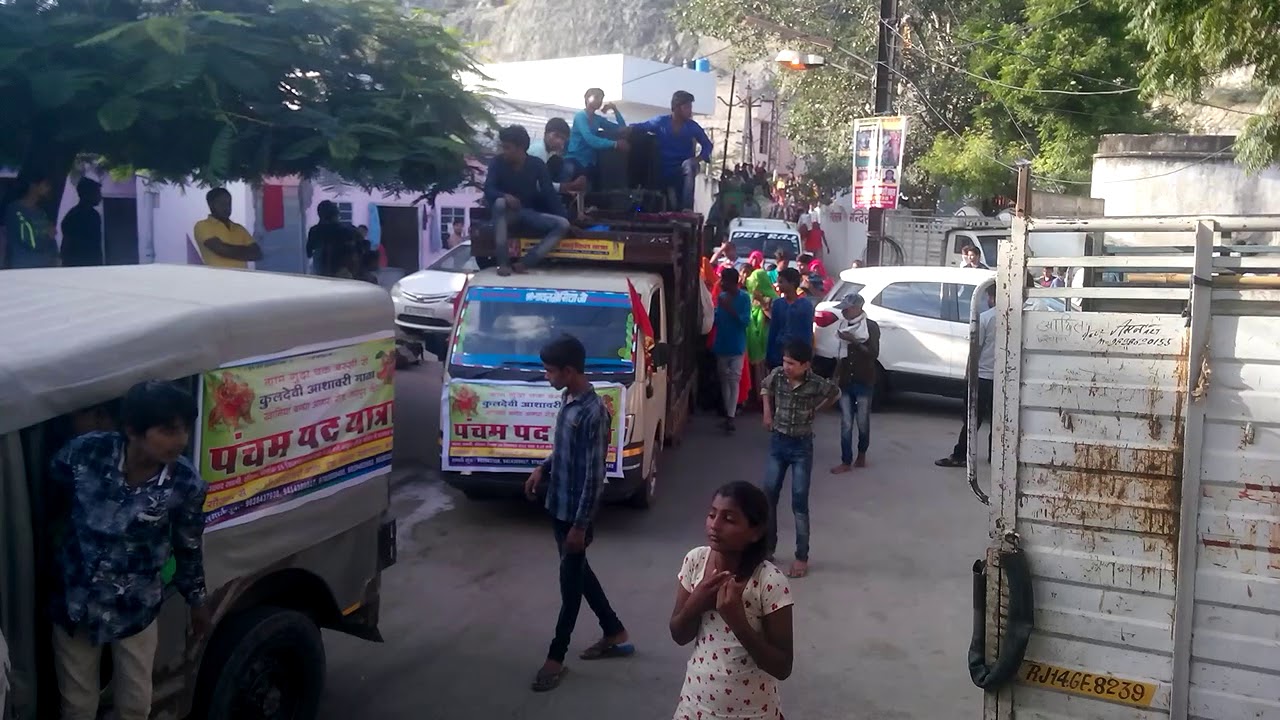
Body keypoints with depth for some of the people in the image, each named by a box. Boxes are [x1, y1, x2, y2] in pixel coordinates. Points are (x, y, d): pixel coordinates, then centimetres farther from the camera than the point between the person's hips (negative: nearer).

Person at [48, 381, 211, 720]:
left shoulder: (186, 484, -21)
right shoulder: (84, 453, -24)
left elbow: (188, 547, -3)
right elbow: (46, 502, -3)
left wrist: (196, 601, 8)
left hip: (136, 611, 0)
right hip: (74, 603, 0)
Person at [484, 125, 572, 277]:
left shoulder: (536, 164, -5)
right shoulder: (498, 162, -8)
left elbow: (549, 192, -7)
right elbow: (488, 190, -19)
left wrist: (565, 216, -17)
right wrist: (504, 196, -41)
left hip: (530, 214, 2)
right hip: (508, 213, -2)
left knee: (563, 224, -21)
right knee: (500, 203, -37)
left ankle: (523, 263, -32)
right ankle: (503, 262, -38)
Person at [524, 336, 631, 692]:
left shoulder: (593, 412, -24)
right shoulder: (569, 400, 4)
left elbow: (594, 474, -23)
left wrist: (580, 525, -20)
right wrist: (543, 468, 5)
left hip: (576, 512, -9)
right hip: (559, 506, 9)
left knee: (571, 582, 5)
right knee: (578, 573, 20)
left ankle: (556, 658, 19)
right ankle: (616, 635, 35)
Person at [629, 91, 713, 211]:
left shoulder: (692, 126, -1)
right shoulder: (661, 122, -4)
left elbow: (707, 144, 7)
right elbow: (639, 127, 0)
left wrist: (699, 158, -13)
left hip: (683, 171, -1)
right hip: (664, 171, 1)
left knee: (689, 165, -35)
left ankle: (686, 210, -38)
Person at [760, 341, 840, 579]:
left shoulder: (816, 384, -16)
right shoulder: (777, 375, -8)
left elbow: (835, 393, 7)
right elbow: (765, 387, 16)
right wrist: (767, 411, 7)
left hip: (802, 446, -3)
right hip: (777, 443, 3)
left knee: (799, 502, -2)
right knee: (768, 497, 6)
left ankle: (802, 557, 8)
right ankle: (768, 548, 22)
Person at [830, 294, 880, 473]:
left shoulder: (871, 326, -6)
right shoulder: (844, 326, 8)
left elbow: (874, 353, -16)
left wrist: (854, 341, -23)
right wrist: (836, 376, 14)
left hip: (864, 382, -4)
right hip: (846, 381, 4)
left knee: (863, 422, 5)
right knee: (846, 423, 0)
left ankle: (861, 455, 26)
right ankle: (846, 462, 3)